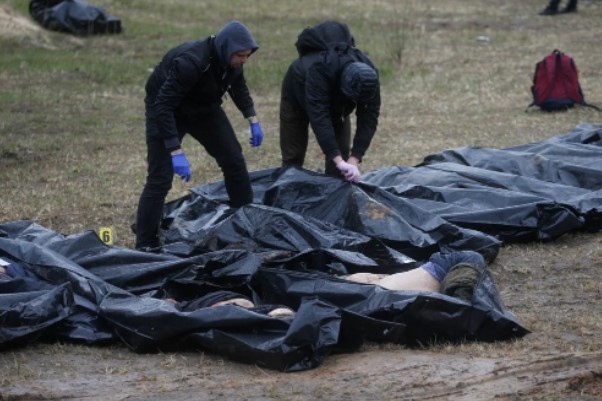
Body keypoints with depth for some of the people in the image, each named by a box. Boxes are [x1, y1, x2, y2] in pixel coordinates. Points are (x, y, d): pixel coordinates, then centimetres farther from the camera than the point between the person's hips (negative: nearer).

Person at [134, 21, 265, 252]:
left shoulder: (230, 60, -16)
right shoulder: (191, 62, -39)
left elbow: (238, 87, 10)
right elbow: (163, 106, -40)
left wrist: (253, 120, 4)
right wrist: (176, 152, -42)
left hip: (204, 108, 7)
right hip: (166, 110, -7)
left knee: (234, 161, 4)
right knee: (160, 178, -14)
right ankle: (145, 245, -7)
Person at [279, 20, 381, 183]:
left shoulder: (368, 76, -34)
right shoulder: (319, 70, -48)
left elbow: (369, 119, -31)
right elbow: (319, 117, -53)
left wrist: (354, 161, -41)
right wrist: (339, 161, -59)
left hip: (335, 103, 4)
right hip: (298, 93, -4)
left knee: (341, 152, -4)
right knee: (293, 156, -1)